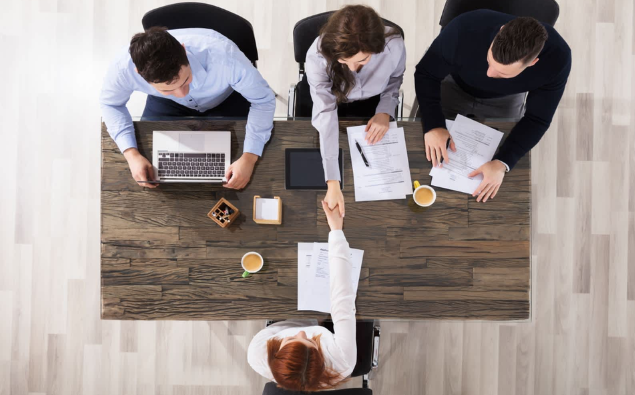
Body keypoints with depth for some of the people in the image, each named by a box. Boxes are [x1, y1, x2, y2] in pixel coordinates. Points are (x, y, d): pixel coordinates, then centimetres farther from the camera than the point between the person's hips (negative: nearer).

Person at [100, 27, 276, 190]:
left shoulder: (224, 56, -45)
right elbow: (110, 103, -12)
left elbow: (264, 99, -28)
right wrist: (131, 154, -27)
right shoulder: (123, 68, -35)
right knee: (148, 151, -5)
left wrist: (249, 157, -39)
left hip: (226, 99, -1)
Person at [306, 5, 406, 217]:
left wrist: (385, 112, -27)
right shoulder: (318, 55, -38)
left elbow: (394, 82, -8)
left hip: (372, 103, 1)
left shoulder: (394, 46, -33)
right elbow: (325, 114, -42)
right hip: (334, 102, -1)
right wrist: (333, 184, -47)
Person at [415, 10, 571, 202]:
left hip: (505, 99, 1)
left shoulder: (556, 59, -36)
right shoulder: (464, 29, -43)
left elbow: (537, 119, -24)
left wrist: (502, 163, -37)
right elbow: (426, 74, -26)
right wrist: (433, 125, -39)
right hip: (454, 86, 0)